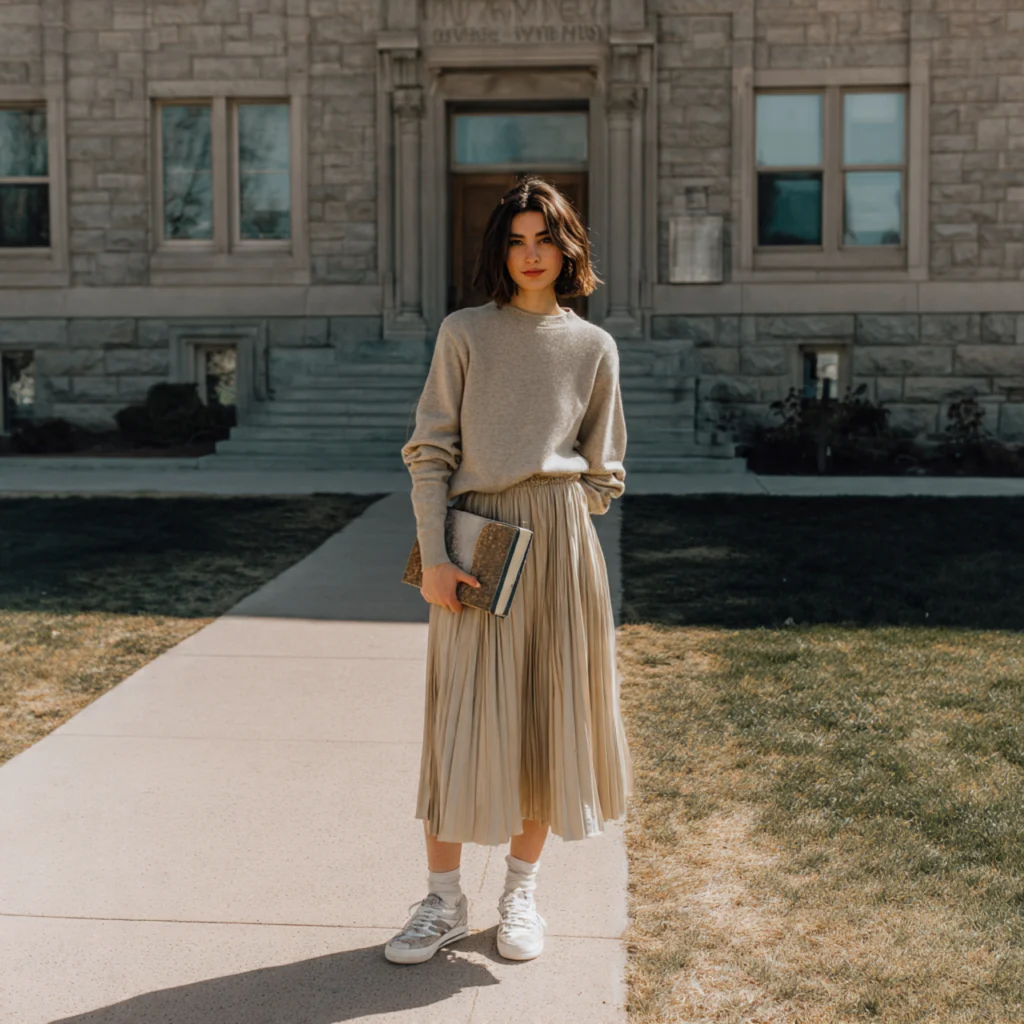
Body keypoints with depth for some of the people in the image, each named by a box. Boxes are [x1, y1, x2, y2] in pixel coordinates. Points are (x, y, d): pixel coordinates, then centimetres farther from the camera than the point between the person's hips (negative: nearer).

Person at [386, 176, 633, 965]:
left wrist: (550, 525, 0)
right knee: (460, 718, 1)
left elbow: (603, 472, 12)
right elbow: (431, 450, -1)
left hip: (559, 540, 1)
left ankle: (522, 893, 21)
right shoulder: (465, 332, 4)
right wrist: (434, 556, -10)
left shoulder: (593, 347, 7)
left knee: (547, 713, 6)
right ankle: (444, 900, 13)